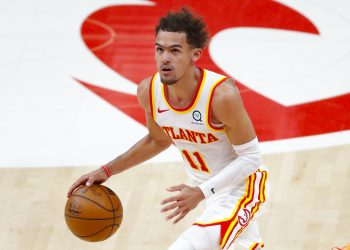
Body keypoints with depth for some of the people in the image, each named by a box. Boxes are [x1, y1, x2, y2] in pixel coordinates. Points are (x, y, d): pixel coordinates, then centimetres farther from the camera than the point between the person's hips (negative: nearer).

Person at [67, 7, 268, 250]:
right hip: (206, 188, 7)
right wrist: (107, 171, 2)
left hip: (240, 187, -7)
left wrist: (200, 193, -33)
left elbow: (251, 157, -24)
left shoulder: (221, 94, -33)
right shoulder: (148, 91, -14)